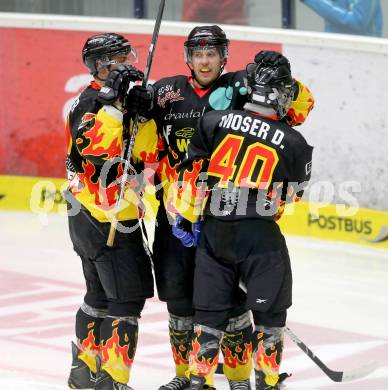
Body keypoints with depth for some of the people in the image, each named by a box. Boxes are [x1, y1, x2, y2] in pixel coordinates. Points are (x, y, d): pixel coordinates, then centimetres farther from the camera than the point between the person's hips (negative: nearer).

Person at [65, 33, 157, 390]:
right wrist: (113, 102, -34)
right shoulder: (92, 102, -15)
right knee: (126, 299, -10)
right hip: (102, 220, -10)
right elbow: (95, 148, -32)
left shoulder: (123, 100, 13)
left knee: (100, 294, 19)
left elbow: (145, 153, 8)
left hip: (116, 215, 10)